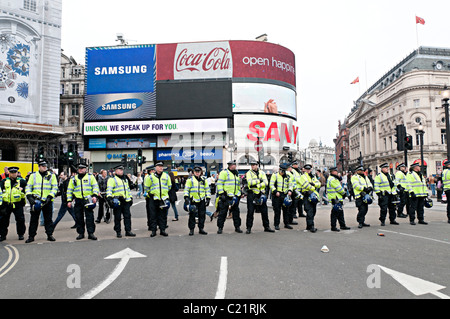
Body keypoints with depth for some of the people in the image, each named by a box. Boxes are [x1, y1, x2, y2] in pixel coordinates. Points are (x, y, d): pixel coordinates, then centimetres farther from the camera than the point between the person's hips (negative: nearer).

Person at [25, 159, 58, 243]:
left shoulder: (52, 176, 5)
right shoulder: (33, 176, 8)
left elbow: (55, 187, 0)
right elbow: (28, 187, 7)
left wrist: (50, 197, -12)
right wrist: (29, 196, -9)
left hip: (47, 201, -1)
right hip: (35, 201, 1)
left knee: (48, 219, 5)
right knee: (34, 219, 6)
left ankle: (50, 235, 13)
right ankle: (31, 236, 15)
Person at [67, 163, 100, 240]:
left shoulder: (90, 177, 7)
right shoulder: (73, 178, 15)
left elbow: (95, 186, -1)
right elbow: (69, 190, 16)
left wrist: (95, 195, -15)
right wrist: (69, 200, 7)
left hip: (88, 200, -3)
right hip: (78, 201, 3)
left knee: (90, 217, -4)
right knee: (79, 218, 6)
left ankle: (91, 233, 1)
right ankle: (81, 233, 17)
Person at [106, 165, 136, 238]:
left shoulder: (125, 179, 21)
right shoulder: (112, 179, -2)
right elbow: (109, 189, -12)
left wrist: (130, 197, 25)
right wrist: (109, 197, -25)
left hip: (126, 201, 6)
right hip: (117, 201, -6)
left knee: (127, 216, 5)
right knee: (117, 217, 1)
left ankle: (128, 231, 11)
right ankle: (118, 232, 11)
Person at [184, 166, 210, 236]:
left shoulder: (204, 180, 12)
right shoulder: (190, 179, 4)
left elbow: (207, 190, 15)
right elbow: (186, 189, 2)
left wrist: (208, 198, 8)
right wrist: (186, 197, -8)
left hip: (202, 200, 3)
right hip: (193, 200, -3)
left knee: (202, 215, 6)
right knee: (192, 215, -1)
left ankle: (201, 229, 17)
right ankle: (191, 229, 9)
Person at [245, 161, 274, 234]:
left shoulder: (262, 173, 9)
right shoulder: (249, 173, 1)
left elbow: (266, 182, -5)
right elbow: (250, 182, -16)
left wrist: (257, 185, -16)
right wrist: (259, 180, -12)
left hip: (261, 194, 3)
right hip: (252, 194, -3)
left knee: (264, 211, 8)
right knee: (250, 212, -1)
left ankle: (266, 227, 20)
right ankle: (248, 228, 8)